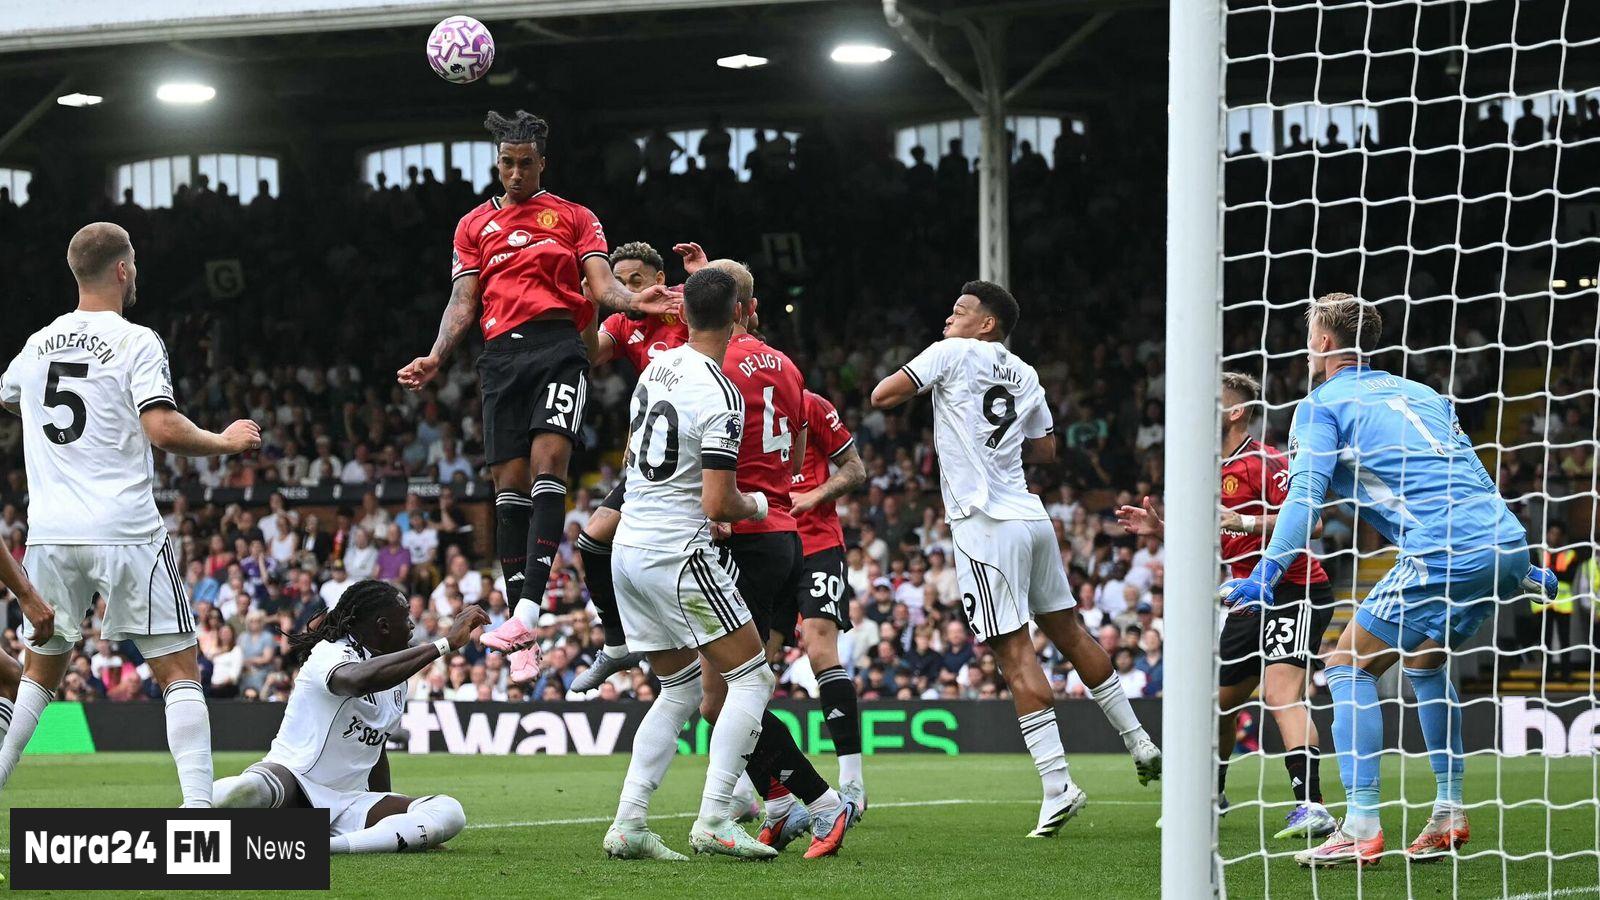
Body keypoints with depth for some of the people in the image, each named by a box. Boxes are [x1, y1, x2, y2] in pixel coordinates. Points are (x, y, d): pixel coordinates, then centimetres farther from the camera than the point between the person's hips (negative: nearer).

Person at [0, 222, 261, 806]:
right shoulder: (136, 343, -4)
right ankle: (199, 807, -10)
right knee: (179, 670, 1)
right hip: (125, 532, -5)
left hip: (50, 534, 5)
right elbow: (164, 429, -16)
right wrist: (225, 442, 1)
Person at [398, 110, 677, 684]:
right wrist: (435, 358, -1)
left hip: (559, 348, -3)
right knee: (509, 485, -3)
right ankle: (523, 639, -2)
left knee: (548, 461, -22)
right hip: (502, 353, 3)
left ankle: (527, 610, -32)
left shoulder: (574, 218, 14)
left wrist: (635, 300, -18)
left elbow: (601, 286, 4)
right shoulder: (475, 225, 21)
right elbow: (463, 302, 15)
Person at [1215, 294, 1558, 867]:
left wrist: (1265, 576, -15)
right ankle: (1449, 818, 22)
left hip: (1446, 551, -7)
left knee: (1351, 666, 1)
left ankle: (1361, 828, -10)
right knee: (1424, 661, 27)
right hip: (1506, 540, 8)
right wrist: (1522, 567, 36)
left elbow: (1305, 496, -8)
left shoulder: (1322, 405, 6)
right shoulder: (1421, 394, 27)